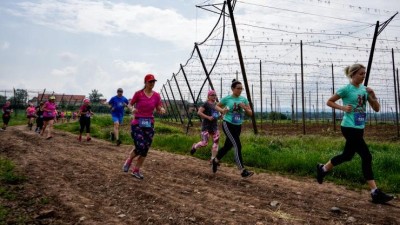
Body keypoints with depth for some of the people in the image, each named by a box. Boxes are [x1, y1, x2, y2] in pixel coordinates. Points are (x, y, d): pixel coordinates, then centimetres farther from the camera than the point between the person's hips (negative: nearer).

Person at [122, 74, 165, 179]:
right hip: (137, 123, -4)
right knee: (140, 147, -14)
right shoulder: (138, 94, -6)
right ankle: (129, 160, 19)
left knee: (145, 149, 4)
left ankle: (136, 170, 22)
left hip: (149, 124, 4)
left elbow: (159, 109, 7)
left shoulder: (156, 95, 2)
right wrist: (132, 109, -18)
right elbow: (130, 104, 4)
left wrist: (162, 110, -16)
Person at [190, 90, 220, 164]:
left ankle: (213, 159, 9)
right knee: (204, 143, -7)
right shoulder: (206, 104, -8)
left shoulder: (216, 105, 13)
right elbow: (199, 112, -17)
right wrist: (208, 117, -23)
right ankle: (194, 146, 25)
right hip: (206, 126, -7)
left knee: (216, 142, 0)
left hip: (214, 126, 7)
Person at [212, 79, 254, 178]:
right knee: (237, 146, -16)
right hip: (228, 124, -5)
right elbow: (217, 106, 10)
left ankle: (215, 161, 40)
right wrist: (222, 110, -11)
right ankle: (243, 171, -13)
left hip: (238, 126, 5)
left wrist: (245, 108, -15)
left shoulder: (244, 99, 4)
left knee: (227, 146, 16)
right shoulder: (227, 98, -4)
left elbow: (250, 113, 5)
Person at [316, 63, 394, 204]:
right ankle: (375, 193, -3)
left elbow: (377, 109, 8)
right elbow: (329, 102, -2)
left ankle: (323, 169, 35)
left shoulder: (365, 89, 10)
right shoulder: (346, 89, -9)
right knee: (366, 157, -10)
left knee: (347, 156, 16)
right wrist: (343, 107, -16)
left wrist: (373, 96, -8)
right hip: (349, 128, -8)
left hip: (359, 128, 8)